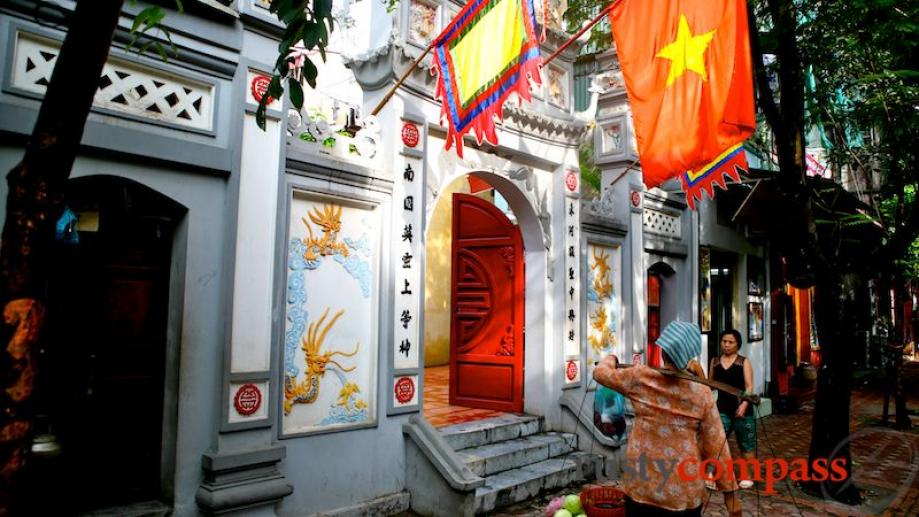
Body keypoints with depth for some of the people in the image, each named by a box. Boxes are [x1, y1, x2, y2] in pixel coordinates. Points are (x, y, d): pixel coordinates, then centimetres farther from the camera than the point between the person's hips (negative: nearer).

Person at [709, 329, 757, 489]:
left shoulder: (744, 362, -2)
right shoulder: (715, 362, 7)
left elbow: (749, 386, -10)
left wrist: (744, 404, -22)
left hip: (741, 408, -2)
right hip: (722, 409, 2)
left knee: (746, 445, 10)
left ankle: (746, 476, 26)